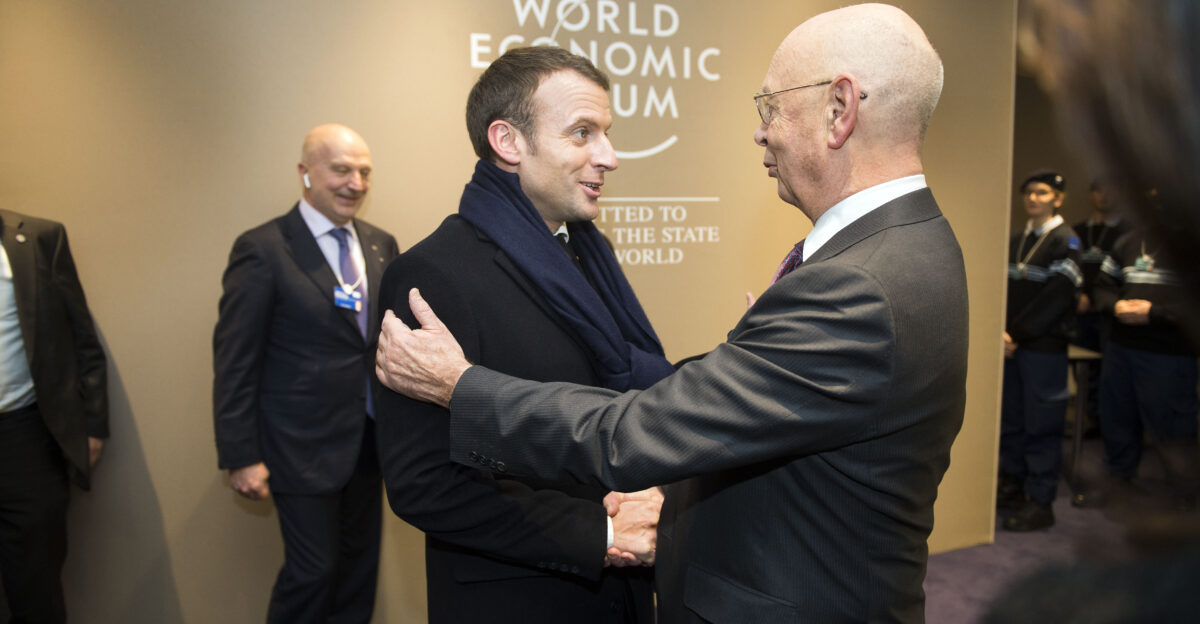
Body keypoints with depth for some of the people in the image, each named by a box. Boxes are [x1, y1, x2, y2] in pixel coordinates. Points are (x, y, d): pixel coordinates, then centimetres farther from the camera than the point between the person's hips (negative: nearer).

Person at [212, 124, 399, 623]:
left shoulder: (381, 244, 5)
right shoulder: (262, 250, -11)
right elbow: (235, 360, -10)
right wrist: (241, 456, -11)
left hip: (369, 443, 6)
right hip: (304, 447, -5)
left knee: (359, 564, 17)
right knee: (312, 572, 4)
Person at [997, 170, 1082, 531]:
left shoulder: (1066, 241, -5)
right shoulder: (1016, 241, 15)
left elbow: (1056, 297, -13)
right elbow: (1005, 290, 11)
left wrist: (1016, 333, -13)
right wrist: (1001, 330, -5)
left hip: (1044, 346, -6)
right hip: (1012, 346, 6)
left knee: (1041, 425, -1)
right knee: (1010, 419, 11)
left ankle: (1040, 502, 7)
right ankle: (1011, 486, 23)